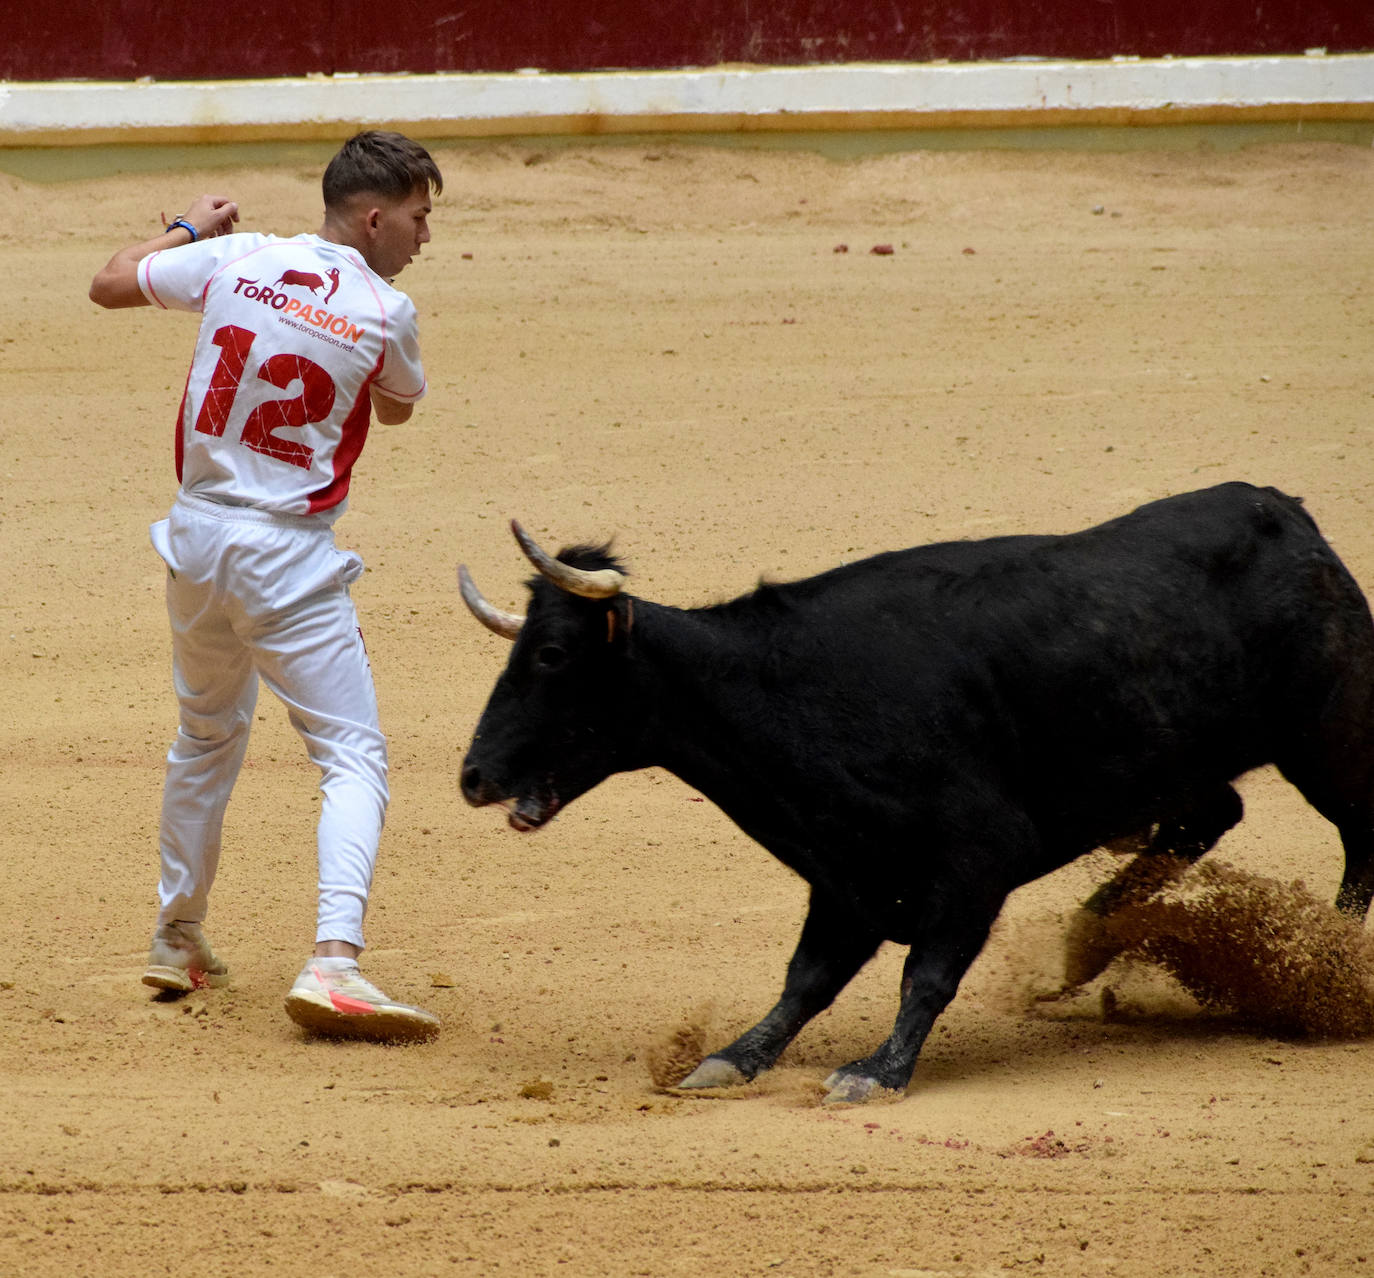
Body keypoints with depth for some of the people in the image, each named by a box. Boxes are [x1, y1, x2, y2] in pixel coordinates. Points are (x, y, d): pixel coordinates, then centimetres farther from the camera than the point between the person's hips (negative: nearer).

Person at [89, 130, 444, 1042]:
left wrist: (187, 229, 28)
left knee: (208, 736, 26)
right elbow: (397, 409, 12)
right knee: (355, 755, -6)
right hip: (287, 557, -6)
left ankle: (178, 941, 37)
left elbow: (109, 285, 13)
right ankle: (333, 961, -26)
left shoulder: (232, 260, -1)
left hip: (196, 534, 6)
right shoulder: (385, 314, -10)